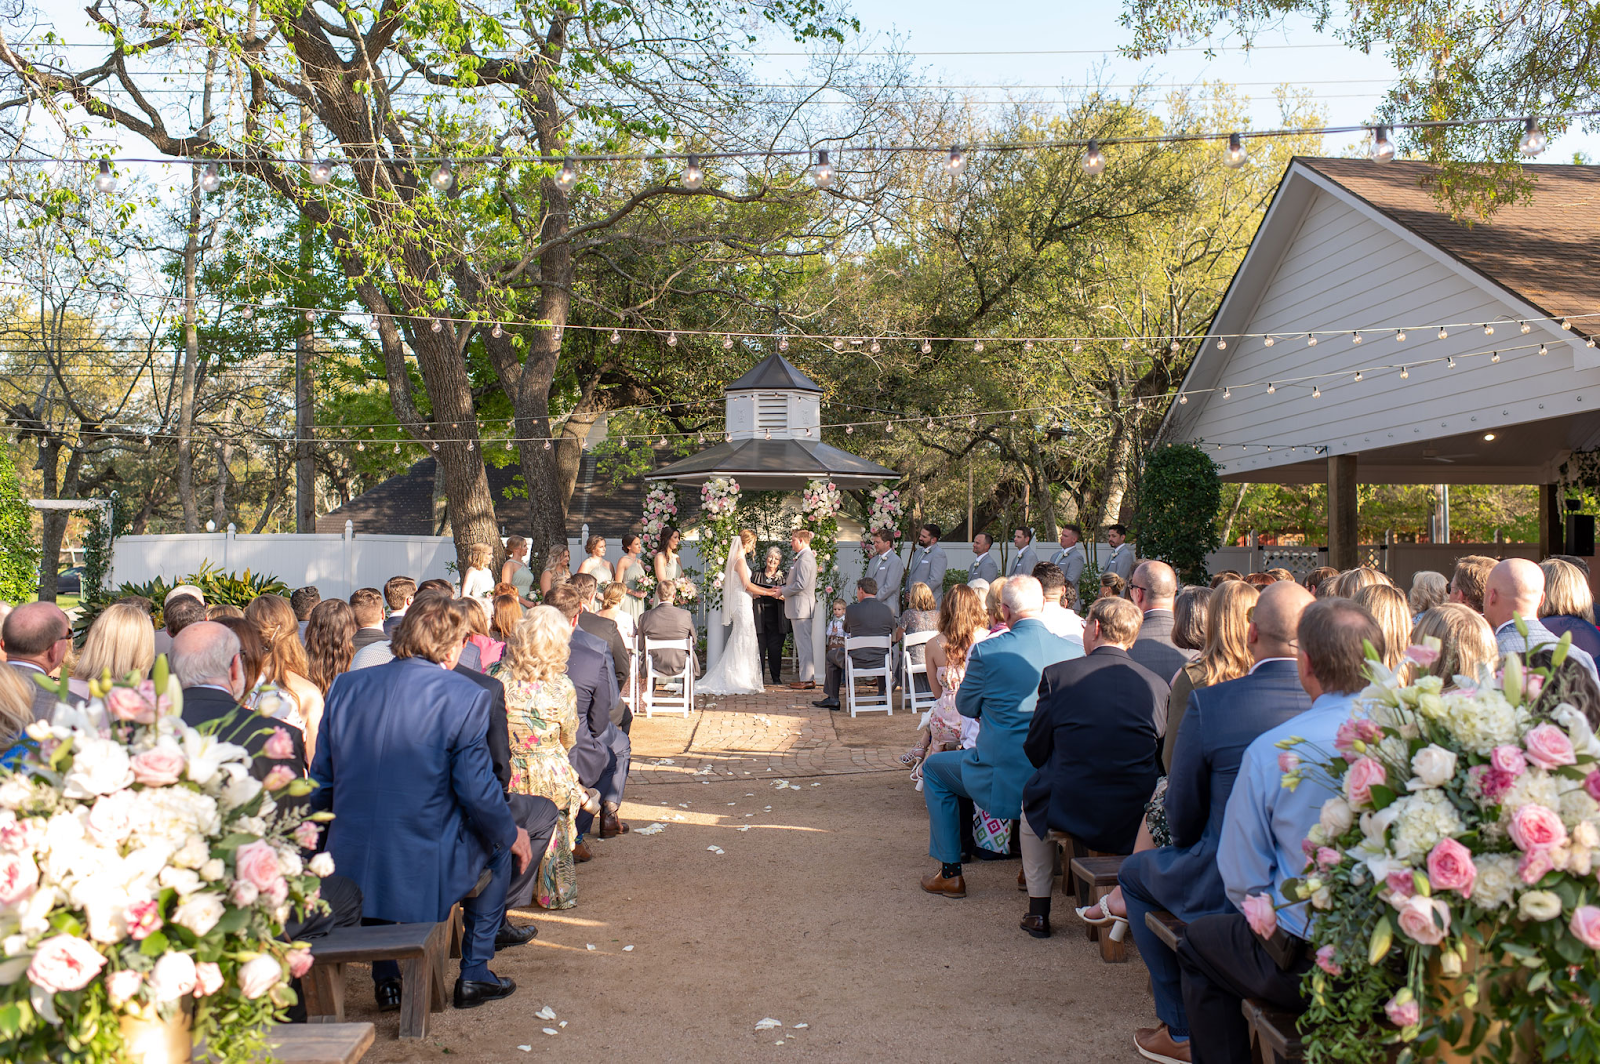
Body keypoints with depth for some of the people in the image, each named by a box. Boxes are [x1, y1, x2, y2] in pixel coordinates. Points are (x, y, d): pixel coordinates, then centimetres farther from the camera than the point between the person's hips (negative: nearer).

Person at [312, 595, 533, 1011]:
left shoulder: (345, 686, 5)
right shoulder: (465, 696, -11)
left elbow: (321, 785, 10)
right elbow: (477, 791, -11)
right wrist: (512, 835, 8)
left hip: (348, 871, 5)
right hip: (422, 875, -5)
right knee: (501, 845, 23)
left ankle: (386, 976, 33)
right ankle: (474, 973, 25)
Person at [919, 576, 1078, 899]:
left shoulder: (987, 651, -15)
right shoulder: (1074, 651, -5)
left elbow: (966, 706, -1)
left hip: (1004, 780, -4)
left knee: (934, 768, 22)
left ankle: (950, 873, 22)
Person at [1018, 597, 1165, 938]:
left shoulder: (1056, 674, -8)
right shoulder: (1157, 684, -2)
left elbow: (1036, 750, -1)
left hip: (1068, 813, -2)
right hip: (1136, 821, 2)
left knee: (1032, 800, 30)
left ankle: (1039, 909, 30)